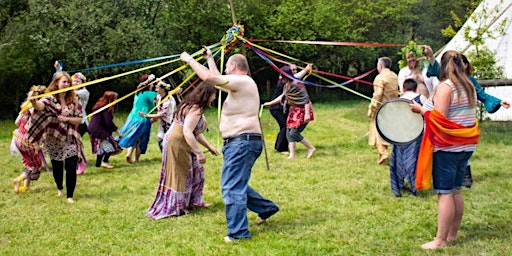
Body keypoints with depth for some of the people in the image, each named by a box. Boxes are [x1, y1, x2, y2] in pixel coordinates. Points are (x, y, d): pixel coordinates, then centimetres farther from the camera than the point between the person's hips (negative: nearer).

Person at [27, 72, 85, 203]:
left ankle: (70, 196, 4)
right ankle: (59, 188, 41)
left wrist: (67, 119, -15)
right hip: (54, 140, -1)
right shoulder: (50, 98, -7)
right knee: (57, 167, 13)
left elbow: (79, 119, 2)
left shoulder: (74, 100, 1)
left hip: (70, 140, 1)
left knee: (71, 167, -7)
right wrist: (34, 102, -54)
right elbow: (41, 106, -30)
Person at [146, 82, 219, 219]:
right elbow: (187, 132, -31)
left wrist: (209, 147, 18)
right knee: (179, 175, -1)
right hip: (177, 144, -11)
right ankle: (170, 208, 10)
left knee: (196, 170, 18)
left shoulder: (192, 106, 12)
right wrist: (199, 153, -30)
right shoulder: (196, 110, -21)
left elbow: (196, 132, 19)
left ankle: (193, 201, 29)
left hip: (183, 145, 11)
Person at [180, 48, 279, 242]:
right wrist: (209, 58, 43)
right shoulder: (238, 84, 21)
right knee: (237, 184, 20)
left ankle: (238, 232, -6)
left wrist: (189, 60, -5)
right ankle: (266, 208, 29)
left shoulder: (242, 81, -11)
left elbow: (209, 77, -18)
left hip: (242, 141, -11)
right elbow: (216, 79, 36)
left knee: (232, 187, -10)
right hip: (239, 142, 11)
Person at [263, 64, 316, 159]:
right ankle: (292, 154, 12)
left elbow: (306, 99, -22)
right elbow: (282, 96, 18)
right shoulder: (287, 85, 5)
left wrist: (307, 114, -26)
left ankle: (311, 148, 2)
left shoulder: (296, 84, -22)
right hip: (294, 110, 9)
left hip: (302, 110, -9)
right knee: (289, 132, 6)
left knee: (294, 133, -13)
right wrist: (270, 103, 21)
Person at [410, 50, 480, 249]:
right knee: (456, 191, 15)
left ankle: (441, 240, -2)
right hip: (466, 145, 8)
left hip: (447, 147, -8)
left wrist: (421, 110, -5)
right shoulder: (469, 87, 11)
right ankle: (453, 234, 22)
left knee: (445, 193, -5)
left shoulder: (445, 87, -14)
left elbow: (440, 118, -20)